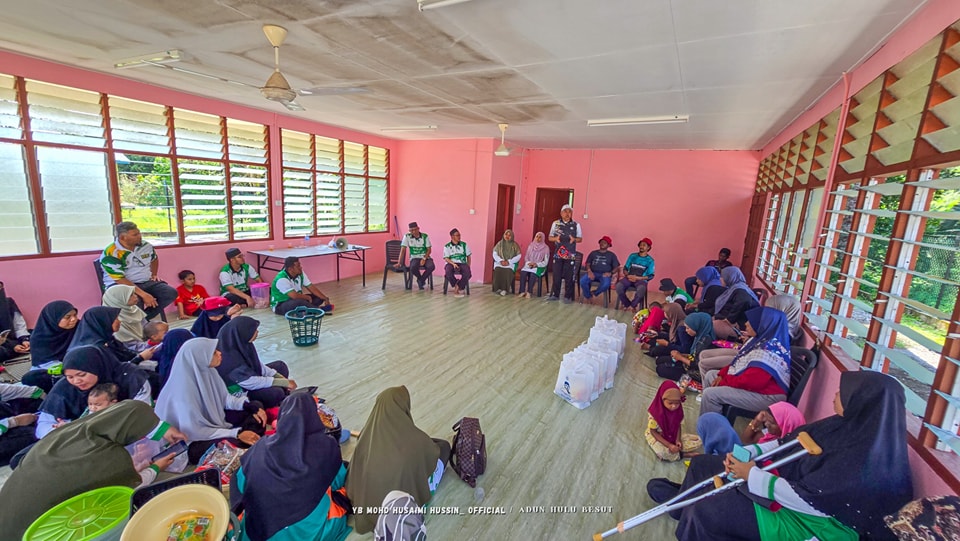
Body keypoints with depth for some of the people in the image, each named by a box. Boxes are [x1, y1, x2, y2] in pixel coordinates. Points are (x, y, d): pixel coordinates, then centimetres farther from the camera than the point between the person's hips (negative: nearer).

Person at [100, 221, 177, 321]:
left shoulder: (145, 246, 3)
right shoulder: (111, 254, -16)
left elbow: (154, 259, 28)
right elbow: (120, 279, -22)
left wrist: (154, 274, 15)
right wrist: (143, 294, -29)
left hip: (146, 282, 6)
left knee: (171, 293, -17)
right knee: (135, 301, -38)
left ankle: (145, 317, -13)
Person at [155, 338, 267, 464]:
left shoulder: (207, 371, -10)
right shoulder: (184, 388, -30)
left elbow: (225, 398, 5)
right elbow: (193, 431, -27)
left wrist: (250, 406, -11)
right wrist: (236, 433, -25)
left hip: (212, 422, 8)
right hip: (191, 443, -8)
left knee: (256, 409, 0)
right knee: (237, 445, -31)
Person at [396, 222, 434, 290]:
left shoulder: (425, 236, -2)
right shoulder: (407, 236, -3)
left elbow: (429, 249, 0)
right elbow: (403, 250, -7)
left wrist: (424, 259, -17)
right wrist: (399, 263, -14)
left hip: (425, 257, 1)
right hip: (414, 258, 0)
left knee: (431, 266, -32)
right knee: (413, 268, -35)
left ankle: (421, 280, -4)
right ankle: (422, 280, -1)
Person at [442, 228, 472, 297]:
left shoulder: (464, 245, 12)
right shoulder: (447, 246, 6)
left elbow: (468, 256, 16)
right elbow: (446, 258, -3)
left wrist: (468, 266, 1)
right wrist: (453, 263, -21)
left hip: (462, 263, 1)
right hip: (451, 263, -1)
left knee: (467, 272, -32)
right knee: (448, 271, -36)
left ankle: (458, 288, -15)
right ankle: (457, 286, -13)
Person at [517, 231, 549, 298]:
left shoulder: (546, 248, 0)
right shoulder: (531, 246, 11)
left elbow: (545, 262, -4)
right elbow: (526, 257, 12)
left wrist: (536, 264, -18)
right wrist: (529, 263, -9)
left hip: (539, 267, -3)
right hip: (529, 265, 3)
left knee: (533, 273, -36)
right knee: (523, 271, -30)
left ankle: (529, 292, -31)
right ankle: (522, 291, -29)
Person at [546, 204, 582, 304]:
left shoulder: (576, 225, 2)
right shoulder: (555, 224, 4)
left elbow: (580, 239, 6)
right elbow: (550, 238, 8)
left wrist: (574, 239, -15)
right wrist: (555, 238, -13)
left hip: (570, 255, -1)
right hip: (558, 254, 1)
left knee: (569, 276, 3)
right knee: (556, 275, 6)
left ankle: (568, 296, 13)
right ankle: (555, 294, 18)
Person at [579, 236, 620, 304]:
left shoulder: (612, 255, 15)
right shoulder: (593, 253, 20)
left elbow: (617, 267, 8)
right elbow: (587, 264, 11)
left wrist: (611, 273, -13)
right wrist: (589, 271, -11)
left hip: (604, 274, -1)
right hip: (593, 273, 2)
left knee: (606, 284, -37)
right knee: (582, 280, -30)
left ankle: (594, 293, -5)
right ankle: (588, 296, -5)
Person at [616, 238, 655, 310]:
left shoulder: (650, 260, 5)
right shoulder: (633, 256, 14)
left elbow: (650, 276, 0)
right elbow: (625, 268, 14)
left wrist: (637, 278, -14)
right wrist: (628, 275, -8)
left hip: (641, 279, -2)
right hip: (629, 278, 3)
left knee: (641, 289, -38)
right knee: (619, 286, -29)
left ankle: (632, 305, -14)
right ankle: (628, 305, -10)